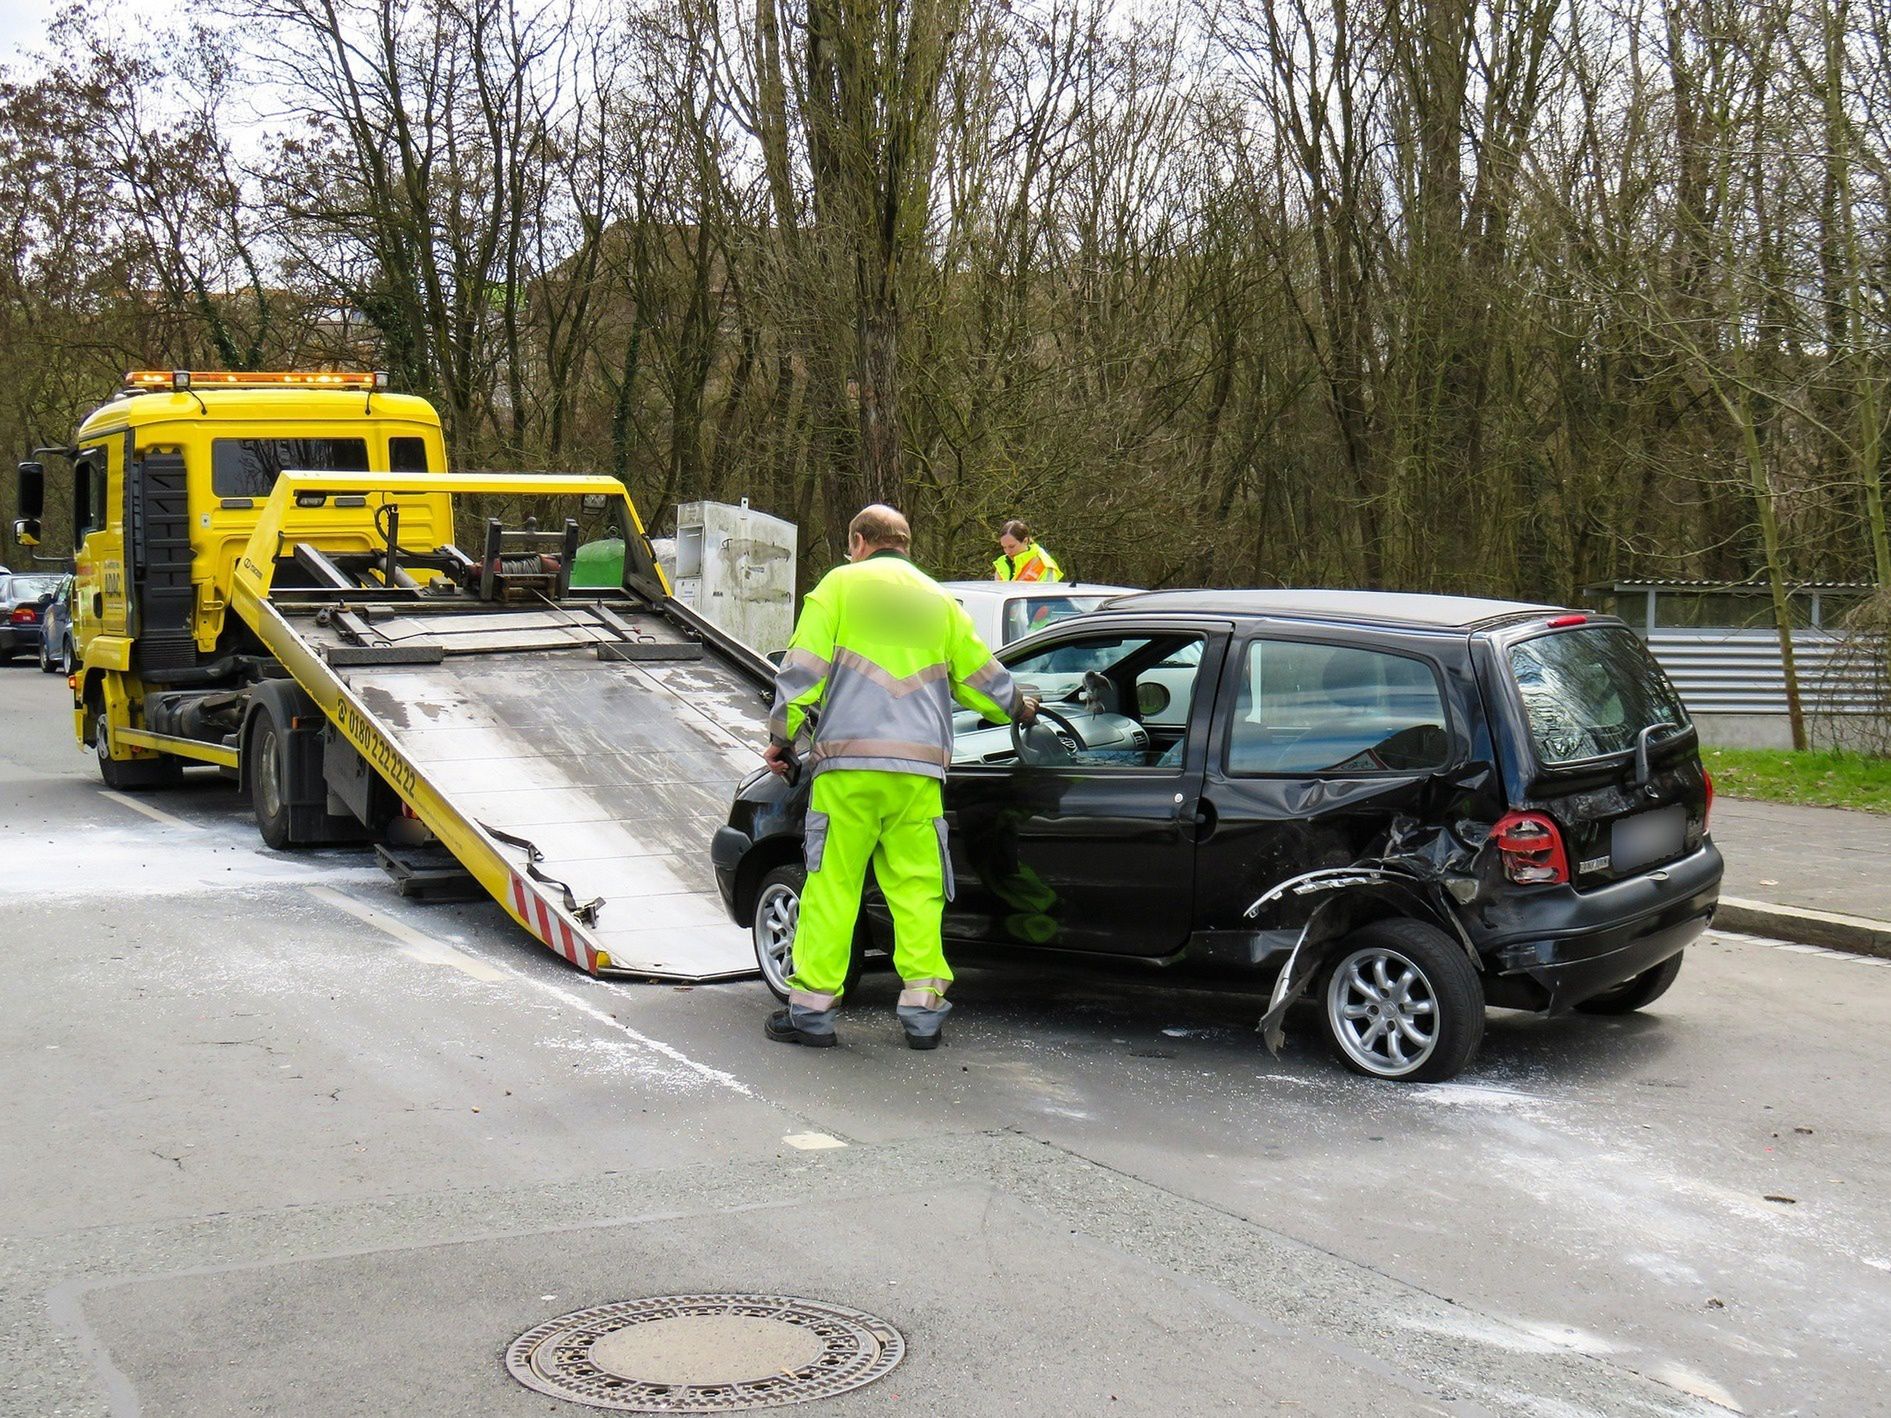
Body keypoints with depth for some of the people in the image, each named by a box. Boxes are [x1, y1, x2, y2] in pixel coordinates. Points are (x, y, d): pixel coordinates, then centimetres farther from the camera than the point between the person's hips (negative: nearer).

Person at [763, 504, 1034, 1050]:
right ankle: (923, 1007, 5)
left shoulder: (840, 584, 8)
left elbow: (803, 670, 1)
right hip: (920, 769, 3)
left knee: (831, 883, 0)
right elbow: (980, 676, 23)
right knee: (917, 888, 7)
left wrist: (782, 738, 9)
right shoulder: (939, 600, 18)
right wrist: (1018, 708, 42)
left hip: (848, 764, -3)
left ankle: (812, 1008, 2)